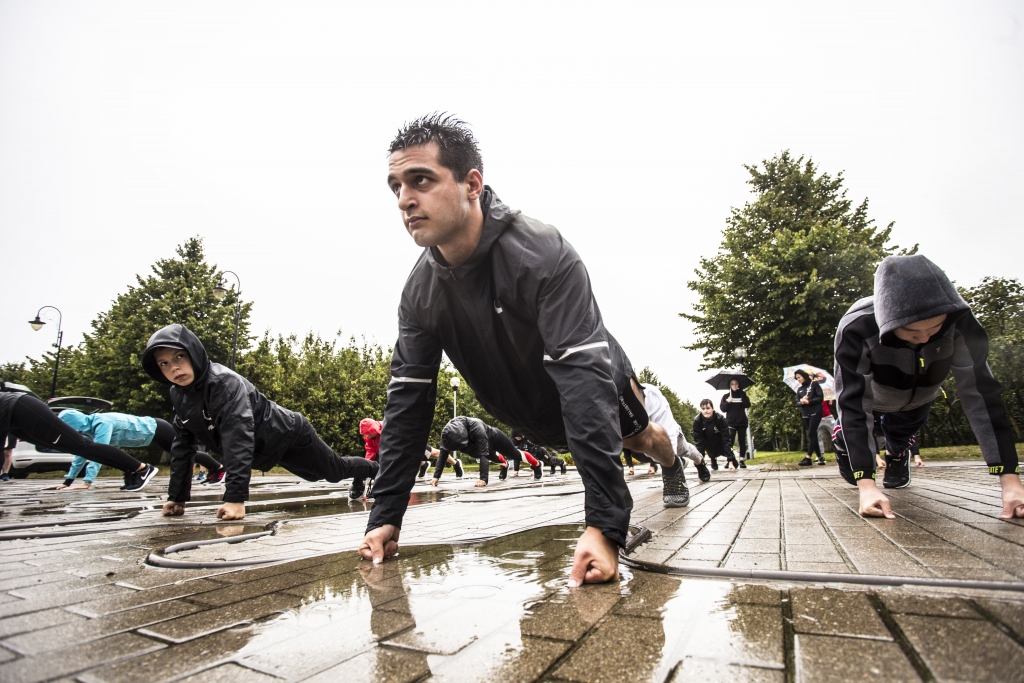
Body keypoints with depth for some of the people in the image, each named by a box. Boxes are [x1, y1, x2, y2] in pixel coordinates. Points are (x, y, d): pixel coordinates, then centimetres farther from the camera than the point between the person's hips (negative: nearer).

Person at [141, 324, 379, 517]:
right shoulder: (178, 395, -9)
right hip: (268, 449, 8)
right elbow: (183, 445, -2)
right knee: (318, 474, 30)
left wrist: (235, 497, -48)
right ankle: (362, 478, 59)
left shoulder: (225, 382, -34)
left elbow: (238, 438, -43)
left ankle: (374, 470, 46)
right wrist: (177, 497, -4)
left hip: (288, 434, -8)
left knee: (335, 470, 14)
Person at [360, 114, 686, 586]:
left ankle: (674, 469, 62)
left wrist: (605, 524, -51)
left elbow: (584, 378, -47)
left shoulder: (544, 255, -40)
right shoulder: (419, 293, -23)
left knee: (642, 438, 25)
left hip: (596, 388, -3)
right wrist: (385, 517, -24)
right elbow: (407, 400, -20)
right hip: (535, 414, 4)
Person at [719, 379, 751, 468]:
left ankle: (742, 460, 3)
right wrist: (727, 402, -12)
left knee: (742, 441, 1)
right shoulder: (726, 396, 10)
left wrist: (742, 394, -9)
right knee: (730, 442, -10)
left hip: (742, 422, 1)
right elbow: (722, 409, 4)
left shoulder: (742, 395, 11)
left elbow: (747, 405, -4)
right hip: (731, 423, -1)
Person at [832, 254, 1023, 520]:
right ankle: (845, 441, 37)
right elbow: (853, 405, -43)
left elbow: (980, 393, -34)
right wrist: (866, 484, -50)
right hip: (869, 395, -2)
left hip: (917, 398, 2)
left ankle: (897, 453, 52)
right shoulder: (856, 329, -44)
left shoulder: (959, 322, -36)